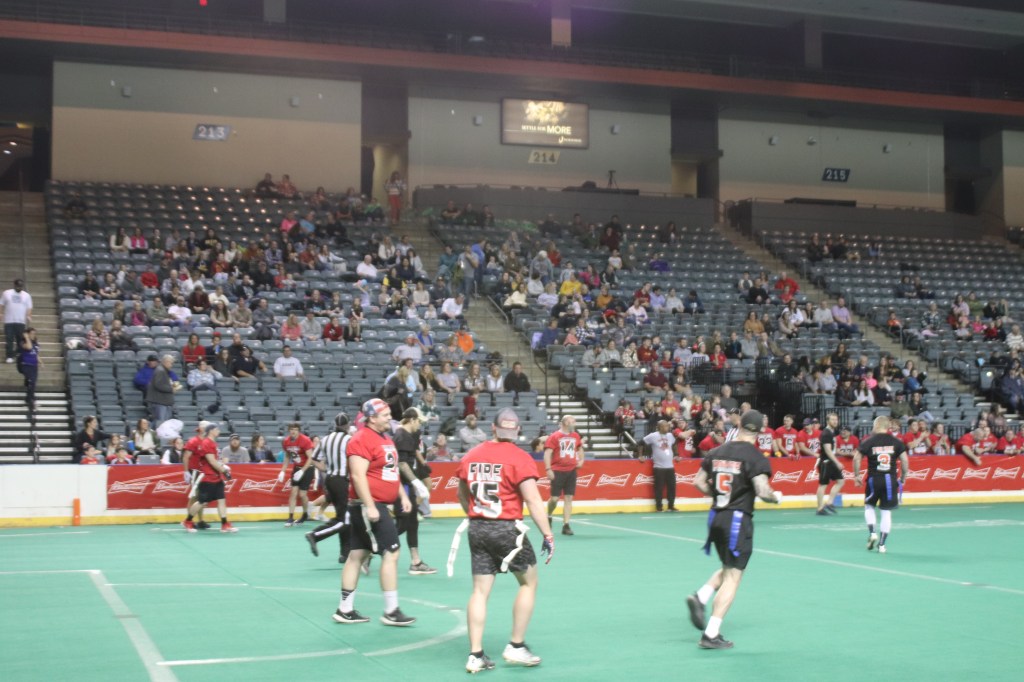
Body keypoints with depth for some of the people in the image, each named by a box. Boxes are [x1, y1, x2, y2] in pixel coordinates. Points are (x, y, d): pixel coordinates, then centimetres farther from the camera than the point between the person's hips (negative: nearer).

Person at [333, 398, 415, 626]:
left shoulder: (385, 438, 15)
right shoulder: (362, 440, -16)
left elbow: (391, 471, 24)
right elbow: (358, 475, -22)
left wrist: (403, 496, 18)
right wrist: (369, 506, -25)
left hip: (378, 505, 10)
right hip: (368, 505, -10)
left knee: (357, 555, 12)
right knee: (392, 552, -9)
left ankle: (345, 610, 19)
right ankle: (391, 611, -2)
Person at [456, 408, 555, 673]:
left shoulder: (471, 456, 7)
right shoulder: (519, 458, -11)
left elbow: (462, 494, 18)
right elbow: (533, 500, -15)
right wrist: (548, 535, -11)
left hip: (477, 529, 5)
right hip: (507, 529, -5)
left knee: (480, 590, 10)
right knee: (529, 582, 13)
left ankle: (475, 655, 9)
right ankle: (516, 646, 14)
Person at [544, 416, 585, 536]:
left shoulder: (576, 436, 10)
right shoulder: (554, 436, -8)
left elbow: (580, 448, 27)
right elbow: (547, 453, -11)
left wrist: (581, 460, 9)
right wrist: (548, 469, -18)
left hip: (571, 470, 5)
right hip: (558, 471, -5)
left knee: (569, 498, 1)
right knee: (555, 498, -2)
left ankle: (566, 525, 4)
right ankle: (548, 517, 27)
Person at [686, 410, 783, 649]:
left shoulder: (718, 452, 6)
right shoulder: (755, 457, -12)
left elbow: (698, 482, 9)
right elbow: (763, 491, -20)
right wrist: (776, 497, 1)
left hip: (716, 517, 6)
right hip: (738, 520, -6)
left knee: (728, 569, 25)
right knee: (733, 576, 1)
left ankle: (700, 597, 1)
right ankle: (711, 635, -1)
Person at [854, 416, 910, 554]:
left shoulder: (869, 442, -2)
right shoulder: (896, 442, 2)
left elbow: (856, 458, -7)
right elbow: (905, 460, -1)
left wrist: (856, 475, 3)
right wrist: (903, 477, 11)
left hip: (873, 480, -1)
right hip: (890, 480, 1)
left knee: (869, 506, 20)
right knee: (886, 512, 7)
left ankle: (872, 533, 1)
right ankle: (881, 544, 7)